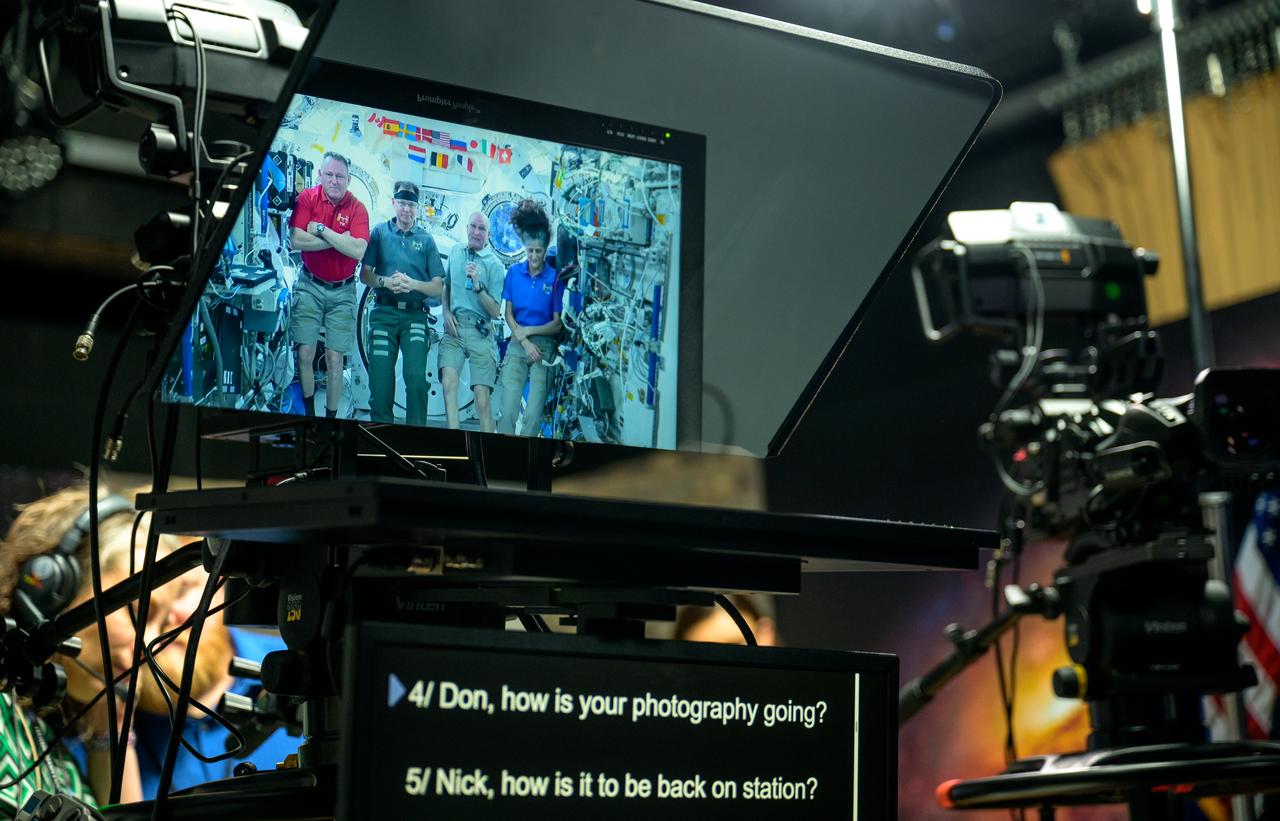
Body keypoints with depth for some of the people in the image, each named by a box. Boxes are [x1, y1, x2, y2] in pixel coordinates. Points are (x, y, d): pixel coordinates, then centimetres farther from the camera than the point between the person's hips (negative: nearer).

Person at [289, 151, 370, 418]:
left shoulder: (357, 208, -6)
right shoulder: (308, 198, -4)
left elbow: (358, 250, -21)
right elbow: (296, 240, -17)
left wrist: (321, 230, -18)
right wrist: (339, 240, -16)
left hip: (342, 291, 0)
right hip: (310, 286, 0)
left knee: (334, 359, 0)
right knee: (305, 353, -3)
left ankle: (331, 417, 10)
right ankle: (309, 413, 13)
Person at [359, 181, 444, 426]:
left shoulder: (426, 240, 11)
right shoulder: (380, 231, 11)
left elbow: (438, 287, 7)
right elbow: (365, 275, 6)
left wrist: (412, 284, -11)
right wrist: (386, 281, -13)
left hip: (415, 315, 0)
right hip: (384, 312, 0)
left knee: (417, 378, -17)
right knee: (380, 380, -5)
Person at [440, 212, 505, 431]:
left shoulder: (494, 264, 0)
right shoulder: (456, 251, 14)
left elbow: (495, 311, -2)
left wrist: (477, 286, -15)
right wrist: (446, 312, 11)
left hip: (480, 333, -3)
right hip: (454, 327, 3)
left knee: (482, 399, -11)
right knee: (448, 381, -23)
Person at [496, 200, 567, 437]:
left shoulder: (555, 278, -3)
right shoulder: (514, 272, 4)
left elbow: (557, 324, -1)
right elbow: (508, 314, 6)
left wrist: (529, 331, -9)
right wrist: (524, 341, -6)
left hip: (544, 347, -2)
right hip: (517, 346, 2)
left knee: (533, 414, -5)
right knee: (508, 411, -7)